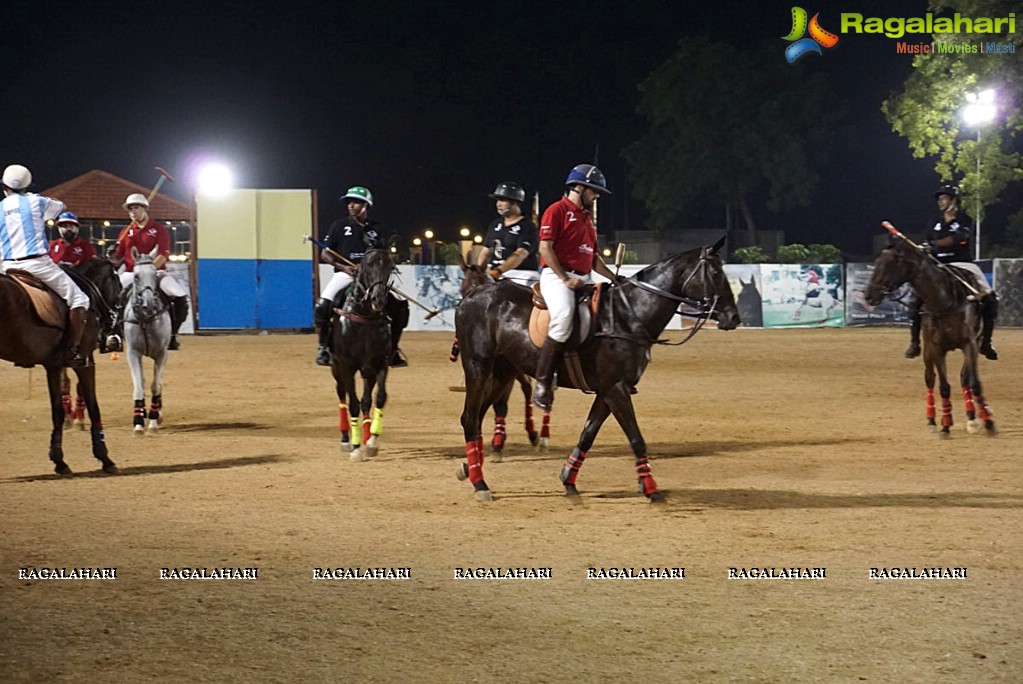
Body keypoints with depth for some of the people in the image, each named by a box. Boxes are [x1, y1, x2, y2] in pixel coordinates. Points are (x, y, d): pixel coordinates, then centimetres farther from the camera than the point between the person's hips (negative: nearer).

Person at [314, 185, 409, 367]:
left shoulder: (376, 229, 10)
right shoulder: (339, 225, 4)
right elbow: (325, 254, 3)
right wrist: (344, 267, -12)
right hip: (344, 274, -2)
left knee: (399, 307, -11)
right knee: (322, 306, -27)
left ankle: (393, 349, 5)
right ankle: (323, 345, -8)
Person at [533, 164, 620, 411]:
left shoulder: (587, 217, 24)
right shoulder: (557, 210, -3)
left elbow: (594, 258, 26)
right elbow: (545, 248, -12)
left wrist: (614, 278, 11)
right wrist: (566, 280, -17)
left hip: (584, 280, 9)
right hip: (557, 277, -9)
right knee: (563, 316, -34)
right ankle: (543, 383, -31)